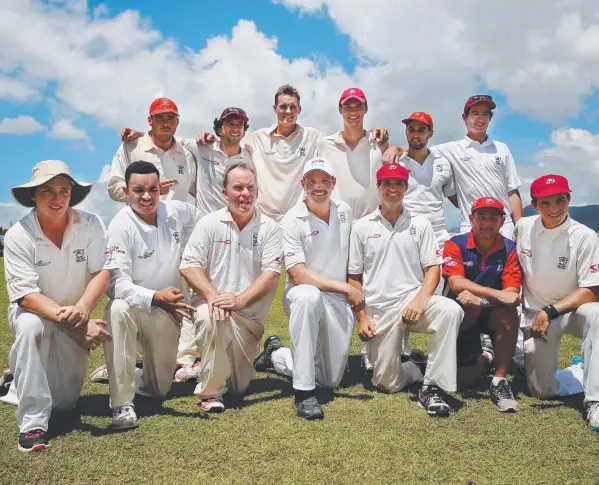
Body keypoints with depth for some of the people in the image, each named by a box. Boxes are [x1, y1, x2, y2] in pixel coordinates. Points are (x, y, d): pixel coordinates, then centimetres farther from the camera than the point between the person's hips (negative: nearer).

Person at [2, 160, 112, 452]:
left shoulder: (90, 225, -14)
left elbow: (102, 273, -21)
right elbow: (27, 296, -23)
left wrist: (82, 309, -38)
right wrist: (63, 316, -37)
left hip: (77, 321, 2)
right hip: (34, 312, -2)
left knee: (64, 402, 2)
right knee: (30, 326, -39)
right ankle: (32, 423, -28)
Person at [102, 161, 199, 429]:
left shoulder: (177, 211, -8)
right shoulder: (121, 226, -21)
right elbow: (119, 283, -27)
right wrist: (156, 297, -44)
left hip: (169, 311, 4)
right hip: (134, 304, -4)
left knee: (159, 389, 9)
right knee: (118, 309, -42)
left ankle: (122, 373, 44)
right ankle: (122, 402, -32)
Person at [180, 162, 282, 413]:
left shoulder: (269, 228, -1)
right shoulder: (209, 224, -1)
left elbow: (271, 274, -10)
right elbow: (189, 265, -6)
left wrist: (240, 300, -24)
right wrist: (211, 295, -23)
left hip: (249, 314, 1)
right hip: (212, 304, -1)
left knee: (239, 386, 4)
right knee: (211, 318, -39)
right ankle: (210, 392, -19)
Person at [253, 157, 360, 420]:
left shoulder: (345, 212, 4)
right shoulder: (293, 220, -13)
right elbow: (298, 274, -20)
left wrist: (357, 293, 13)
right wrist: (346, 288, -21)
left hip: (339, 302, 5)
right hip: (300, 296, -5)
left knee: (331, 379, 4)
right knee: (308, 296, -44)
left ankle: (276, 355, 30)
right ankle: (304, 391, -34)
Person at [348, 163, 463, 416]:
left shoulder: (420, 224, 8)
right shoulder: (361, 227, 7)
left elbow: (433, 268, 2)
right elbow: (354, 277, 7)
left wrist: (420, 300, -17)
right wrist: (362, 317, -1)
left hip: (413, 299, 0)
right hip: (378, 310, 0)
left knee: (451, 310, -33)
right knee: (386, 383, -5)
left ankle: (432, 386, -23)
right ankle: (420, 366, 28)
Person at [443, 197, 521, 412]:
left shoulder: (510, 249, -6)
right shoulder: (456, 244, -9)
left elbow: (512, 293, -15)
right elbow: (456, 283, -22)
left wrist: (481, 300, -33)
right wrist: (497, 294, -32)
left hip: (492, 313, 0)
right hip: (460, 315, 0)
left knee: (508, 314, -33)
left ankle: (500, 381, -19)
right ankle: (481, 357, 20)